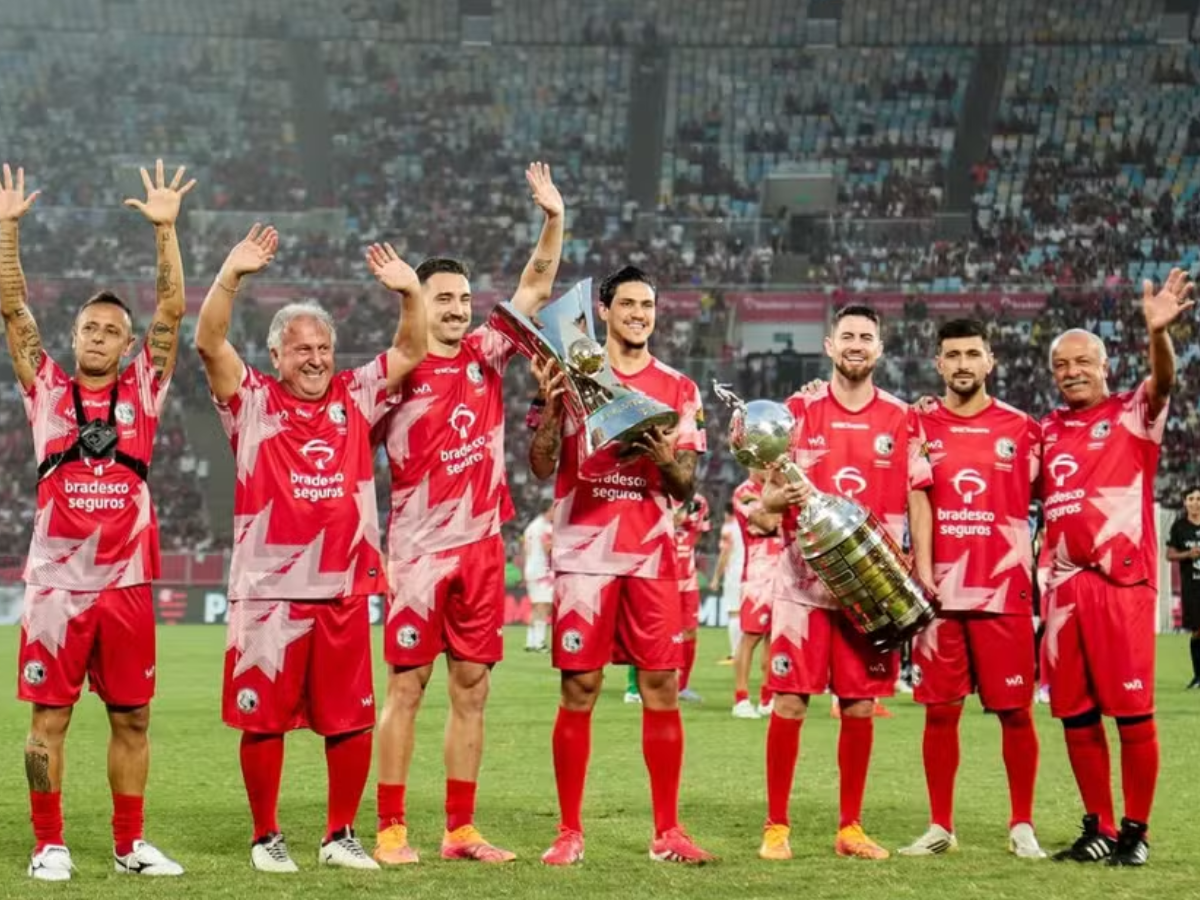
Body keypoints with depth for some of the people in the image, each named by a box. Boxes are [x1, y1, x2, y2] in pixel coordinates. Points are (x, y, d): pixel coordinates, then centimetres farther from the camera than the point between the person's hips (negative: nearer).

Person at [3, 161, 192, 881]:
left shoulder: (142, 390, 9)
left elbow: (172, 312, 3)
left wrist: (166, 230, -5)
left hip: (127, 581, 2)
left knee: (132, 718, 7)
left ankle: (130, 844, 16)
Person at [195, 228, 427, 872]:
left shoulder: (355, 397, 10)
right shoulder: (252, 401, 2)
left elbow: (411, 353, 10)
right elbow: (209, 344, -10)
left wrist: (410, 292, -7)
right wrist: (231, 276, -22)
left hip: (344, 590, 3)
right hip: (267, 591, -3)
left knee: (351, 721, 5)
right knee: (263, 720, 3)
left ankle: (340, 836, 19)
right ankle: (266, 838, 15)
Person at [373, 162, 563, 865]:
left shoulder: (487, 356, 8)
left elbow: (536, 289, 4)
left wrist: (554, 219, -7)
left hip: (483, 546, 5)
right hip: (419, 550, -5)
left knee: (472, 690, 7)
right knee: (406, 688, -2)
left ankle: (461, 830, 12)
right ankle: (391, 829, 3)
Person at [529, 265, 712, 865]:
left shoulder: (678, 389, 10)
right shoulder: (572, 374, 5)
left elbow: (686, 487, 8)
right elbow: (542, 467, 0)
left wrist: (667, 460, -14)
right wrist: (550, 405, -14)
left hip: (651, 558, 2)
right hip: (584, 555, -2)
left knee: (663, 688, -1)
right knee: (578, 690, -2)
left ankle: (667, 832, 6)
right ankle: (569, 832, 5)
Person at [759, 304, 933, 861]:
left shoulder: (902, 420, 8)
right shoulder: (799, 411, 5)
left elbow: (917, 500, 9)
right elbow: (768, 494, 5)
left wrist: (923, 570, 0)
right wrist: (781, 496, -19)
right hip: (805, 579, -1)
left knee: (860, 706, 4)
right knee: (789, 701, -4)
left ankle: (850, 827, 13)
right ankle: (776, 826, 3)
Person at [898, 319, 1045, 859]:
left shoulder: (1021, 430, 5)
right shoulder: (919, 426, 6)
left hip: (1004, 591, 0)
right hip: (938, 591, 1)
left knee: (1015, 711, 1)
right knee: (940, 710, 3)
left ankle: (1022, 826, 12)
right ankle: (940, 827, 13)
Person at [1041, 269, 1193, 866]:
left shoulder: (1133, 415, 0)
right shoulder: (1047, 433, 16)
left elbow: (1163, 382, -21)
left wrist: (1159, 332, -40)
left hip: (1122, 580, -5)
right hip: (1065, 585, 5)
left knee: (1132, 712, -4)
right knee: (1075, 715, 8)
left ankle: (1136, 831, 6)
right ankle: (1098, 829, 18)